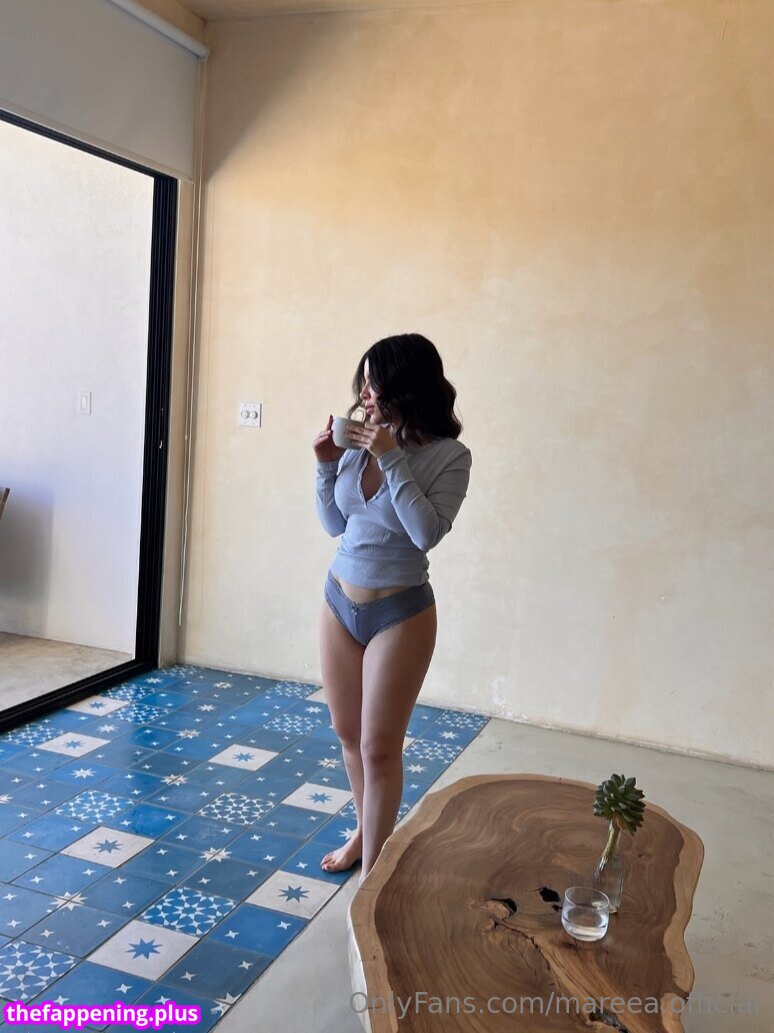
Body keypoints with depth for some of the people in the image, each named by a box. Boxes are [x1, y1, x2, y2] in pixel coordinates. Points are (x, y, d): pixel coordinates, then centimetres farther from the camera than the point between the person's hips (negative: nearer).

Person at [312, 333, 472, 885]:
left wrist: (392, 459, -25)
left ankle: (373, 872, 19)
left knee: (379, 747, 2)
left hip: (400, 611, -5)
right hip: (341, 600, 5)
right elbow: (334, 524, 6)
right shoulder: (359, 441, -3)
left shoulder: (449, 455, -14)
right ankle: (366, 831, 43)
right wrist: (327, 466, -9)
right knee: (349, 734, 19)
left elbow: (427, 532, -25)